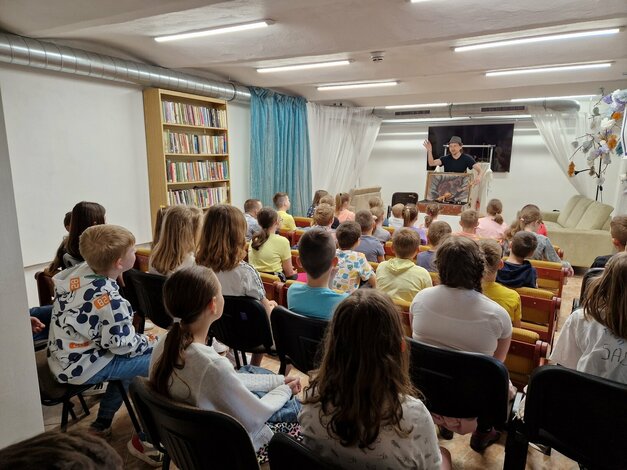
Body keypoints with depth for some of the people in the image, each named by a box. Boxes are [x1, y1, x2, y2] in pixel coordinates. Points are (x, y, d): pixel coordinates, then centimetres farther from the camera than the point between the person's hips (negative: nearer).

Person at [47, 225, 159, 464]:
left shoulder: (80, 272, -5)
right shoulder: (109, 300, -29)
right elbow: (123, 345, -20)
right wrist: (149, 342, -1)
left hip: (63, 354, 9)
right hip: (80, 366, -9)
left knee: (132, 356, 26)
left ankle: (102, 423, 35)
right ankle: (142, 440, 3)